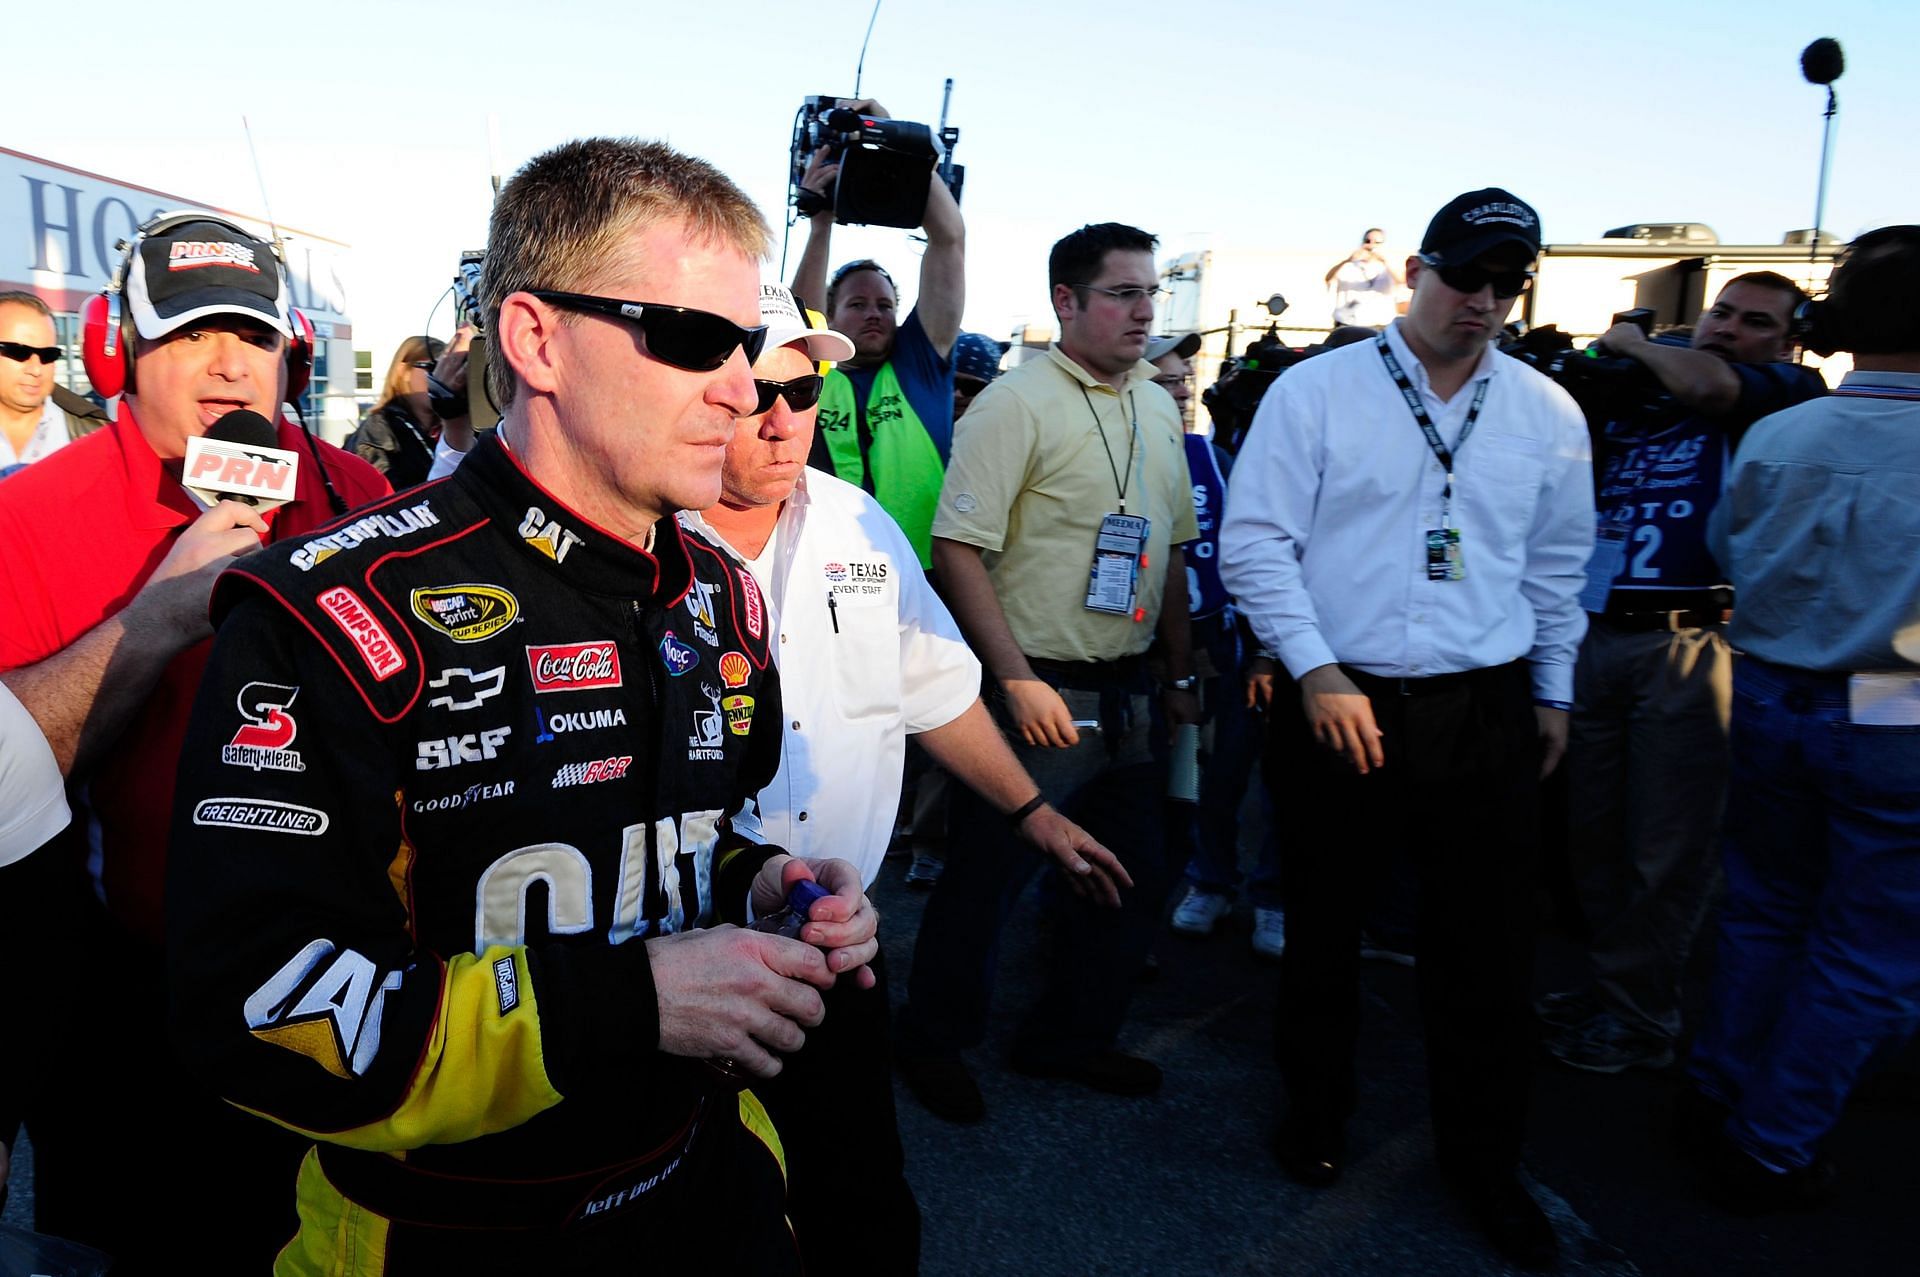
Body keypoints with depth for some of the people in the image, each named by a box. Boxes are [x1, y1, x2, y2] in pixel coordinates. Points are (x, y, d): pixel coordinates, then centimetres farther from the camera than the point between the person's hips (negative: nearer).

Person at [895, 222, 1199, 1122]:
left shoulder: (1159, 408, 12)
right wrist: (1018, 678, -20)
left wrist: (1180, 672, 16)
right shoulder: (1016, 403, -10)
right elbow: (957, 549, -16)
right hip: (1039, 691, -7)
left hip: (1128, 694, 8)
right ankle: (933, 1042, 27)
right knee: (988, 873, 4)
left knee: (1133, 876, 15)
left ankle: (1070, 1037, 35)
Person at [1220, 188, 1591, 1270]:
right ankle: (1318, 1111, 37)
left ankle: (1484, 1157, 32)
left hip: (1487, 714, 3)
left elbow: (1557, 568, 17)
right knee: (1324, 925, 12)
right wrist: (1317, 673, -12)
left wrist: (1553, 694, 16)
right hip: (1340, 702, -2)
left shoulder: (1550, 416, 8)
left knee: (1492, 944, 10)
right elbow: (1256, 542, -7)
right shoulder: (1317, 391, -4)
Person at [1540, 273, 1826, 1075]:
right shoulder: (1634, 399, 18)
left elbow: (1706, 383, -15)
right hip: (1595, 631, 6)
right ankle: (1610, 985, 28)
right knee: (1592, 831, 12)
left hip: (1689, 642, -5)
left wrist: (1636, 345, 3)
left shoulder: (1791, 392, 4)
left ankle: (1641, 1022, 15)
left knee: (1666, 849, 1)